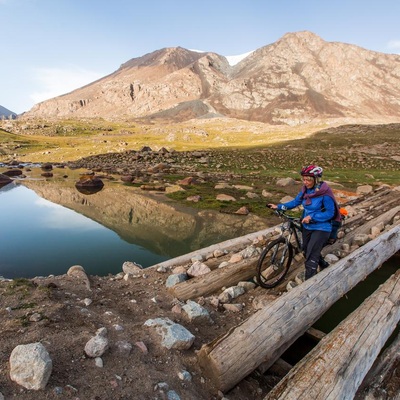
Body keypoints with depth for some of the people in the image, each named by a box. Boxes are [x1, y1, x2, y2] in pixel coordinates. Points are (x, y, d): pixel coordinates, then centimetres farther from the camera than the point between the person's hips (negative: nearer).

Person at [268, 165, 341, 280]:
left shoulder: (325, 193, -22)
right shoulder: (305, 190, -3)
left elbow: (330, 213, -20)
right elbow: (295, 202, 5)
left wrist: (312, 217, -28)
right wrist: (278, 206, -4)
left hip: (321, 228, -7)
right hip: (307, 227, 7)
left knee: (311, 256, -11)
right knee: (307, 252, 21)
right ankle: (326, 268, 47)